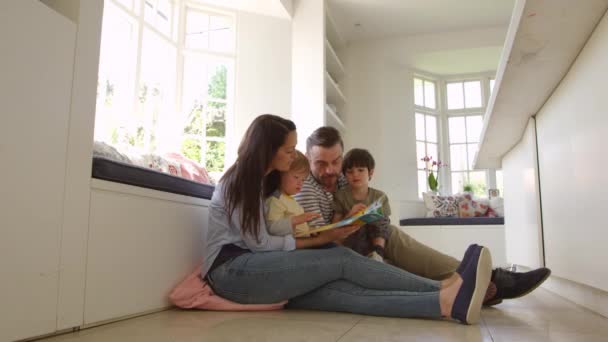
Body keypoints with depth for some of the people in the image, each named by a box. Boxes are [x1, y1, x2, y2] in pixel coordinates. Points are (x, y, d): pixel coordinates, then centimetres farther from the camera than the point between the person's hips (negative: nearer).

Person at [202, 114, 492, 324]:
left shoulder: (265, 179, 20)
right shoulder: (240, 180, -6)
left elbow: (266, 239, 13)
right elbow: (259, 243, -11)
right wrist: (319, 240, -8)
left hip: (257, 268, 7)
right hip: (232, 270, -7)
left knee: (341, 289, -22)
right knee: (340, 259, -24)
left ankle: (448, 303, -39)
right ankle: (446, 294, -29)